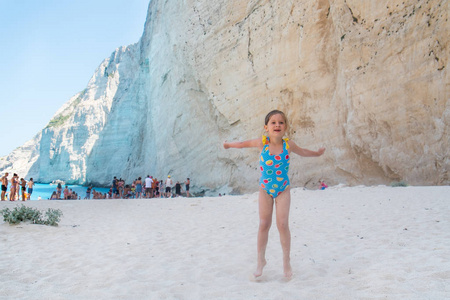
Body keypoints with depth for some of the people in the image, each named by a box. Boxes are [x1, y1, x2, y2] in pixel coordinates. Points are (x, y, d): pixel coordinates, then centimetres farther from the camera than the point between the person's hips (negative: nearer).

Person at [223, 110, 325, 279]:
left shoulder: (288, 145, -10)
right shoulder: (262, 143, -13)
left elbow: (302, 152, 12)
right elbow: (244, 143, 5)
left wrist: (317, 153, 28)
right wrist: (228, 144, 20)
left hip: (283, 190, 0)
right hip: (265, 190, 0)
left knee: (283, 224, -4)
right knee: (264, 224, 3)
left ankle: (286, 262, 12)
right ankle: (261, 260, 20)